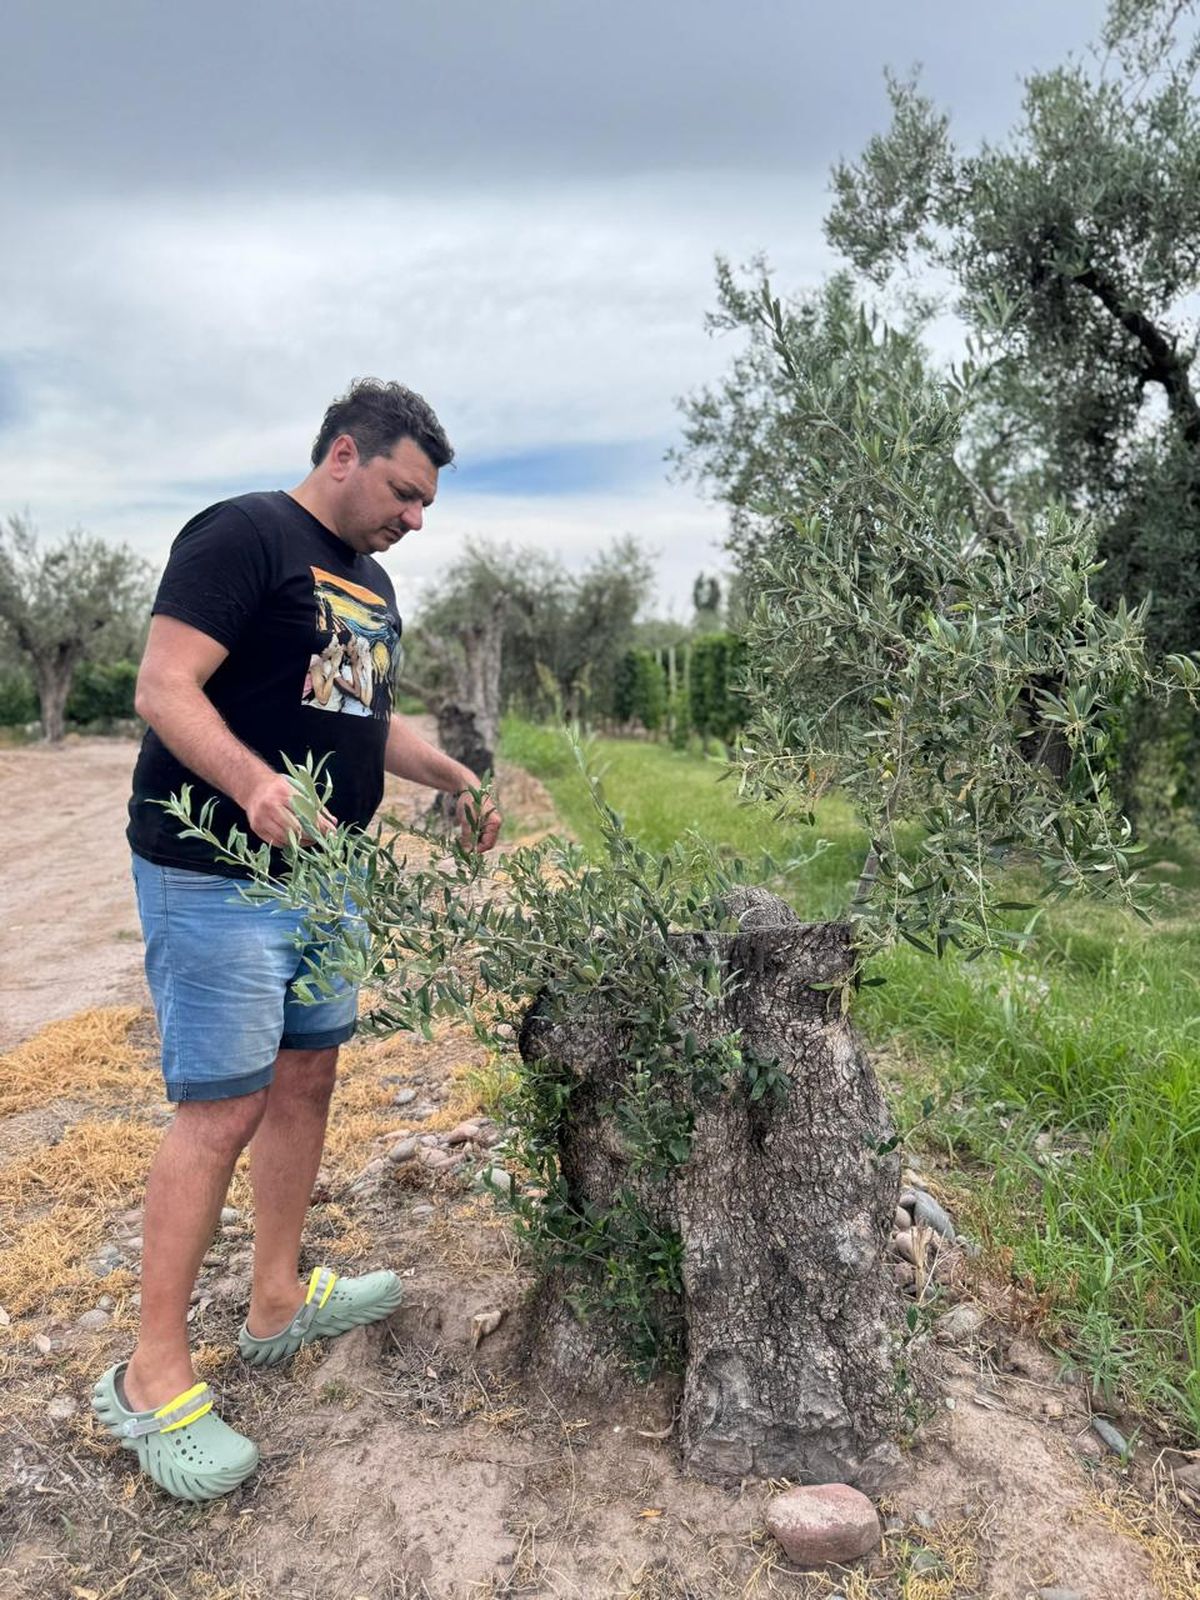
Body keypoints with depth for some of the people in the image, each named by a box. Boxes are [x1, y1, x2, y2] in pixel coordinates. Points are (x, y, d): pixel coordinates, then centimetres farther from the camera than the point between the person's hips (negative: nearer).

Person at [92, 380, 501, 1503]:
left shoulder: (371, 582, 17)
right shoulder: (240, 537, -11)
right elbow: (164, 688, -19)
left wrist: (456, 778, 16)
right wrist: (254, 784, -35)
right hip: (215, 882, -9)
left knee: (307, 1077, 14)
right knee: (220, 1110, -6)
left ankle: (278, 1301, 31)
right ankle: (151, 1380, 9)